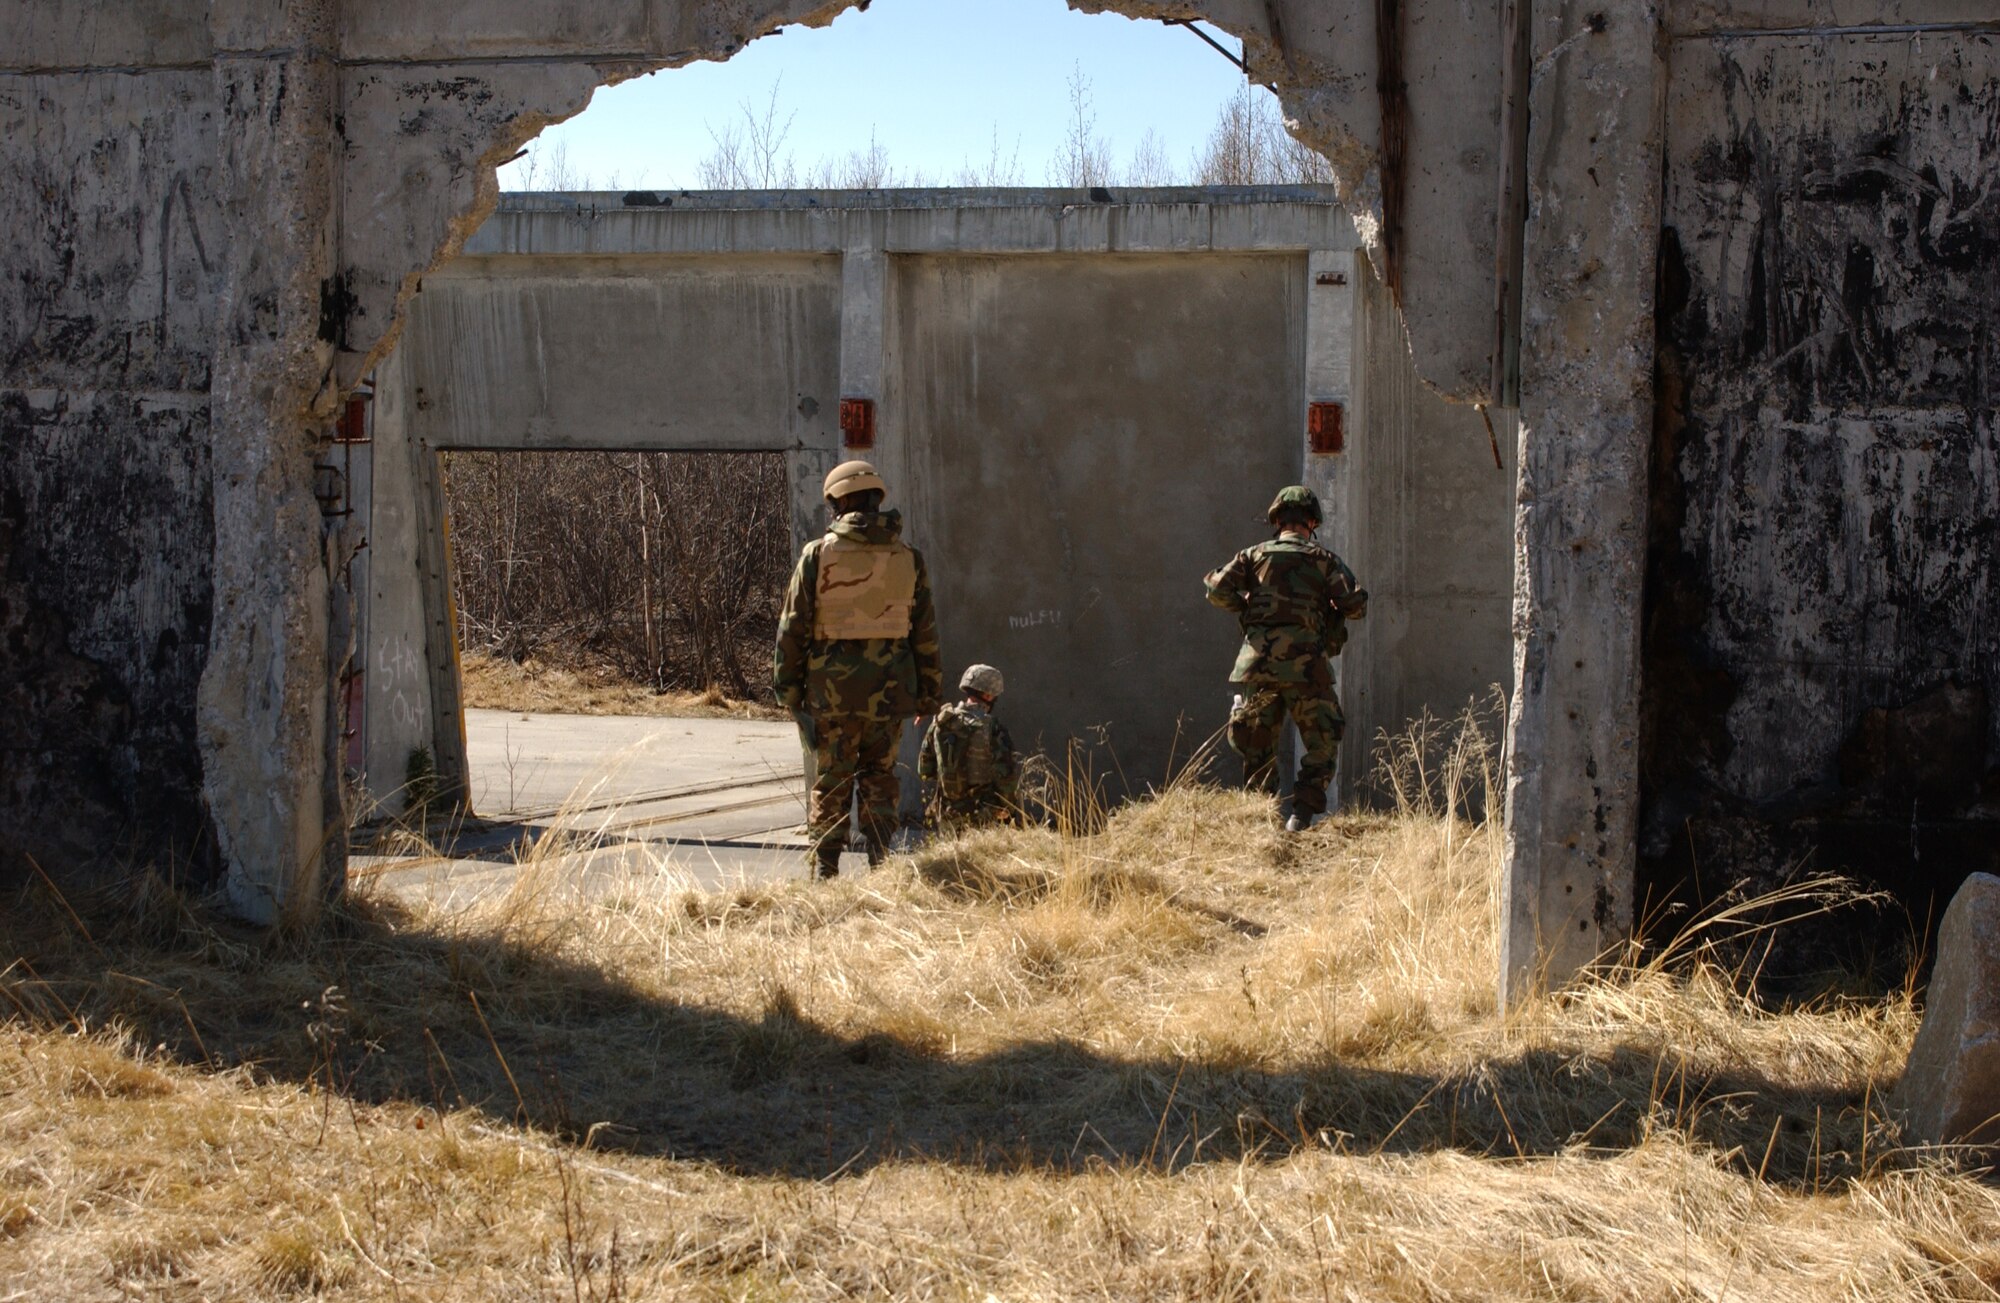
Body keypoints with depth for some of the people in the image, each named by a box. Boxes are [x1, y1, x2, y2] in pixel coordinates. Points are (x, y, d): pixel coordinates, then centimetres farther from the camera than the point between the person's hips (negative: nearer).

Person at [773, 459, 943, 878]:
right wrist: (929, 693, 14)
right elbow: (925, 634, 6)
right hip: (888, 692, 2)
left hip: (831, 690, -2)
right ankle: (880, 865, 7)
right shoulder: (908, 559, 3)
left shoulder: (818, 555, -5)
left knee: (831, 782, 8)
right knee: (880, 779, 13)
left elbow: (793, 628, -4)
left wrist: (787, 687, 4)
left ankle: (824, 871, 7)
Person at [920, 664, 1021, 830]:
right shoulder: (991, 727, -15)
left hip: (945, 816, 6)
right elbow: (1007, 777, -15)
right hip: (982, 816, -6)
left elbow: (924, 769, 7)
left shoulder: (940, 723, -1)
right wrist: (1009, 810, 2)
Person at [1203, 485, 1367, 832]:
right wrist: (1330, 609, 20)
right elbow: (1356, 605, -1)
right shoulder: (1324, 560, 5)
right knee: (1322, 744, 9)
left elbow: (1217, 590, -2)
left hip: (1257, 665, 2)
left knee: (1256, 745, 15)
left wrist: (1245, 608, 15)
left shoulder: (1254, 556, 9)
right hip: (1305, 667, -2)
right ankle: (1303, 813, 0)